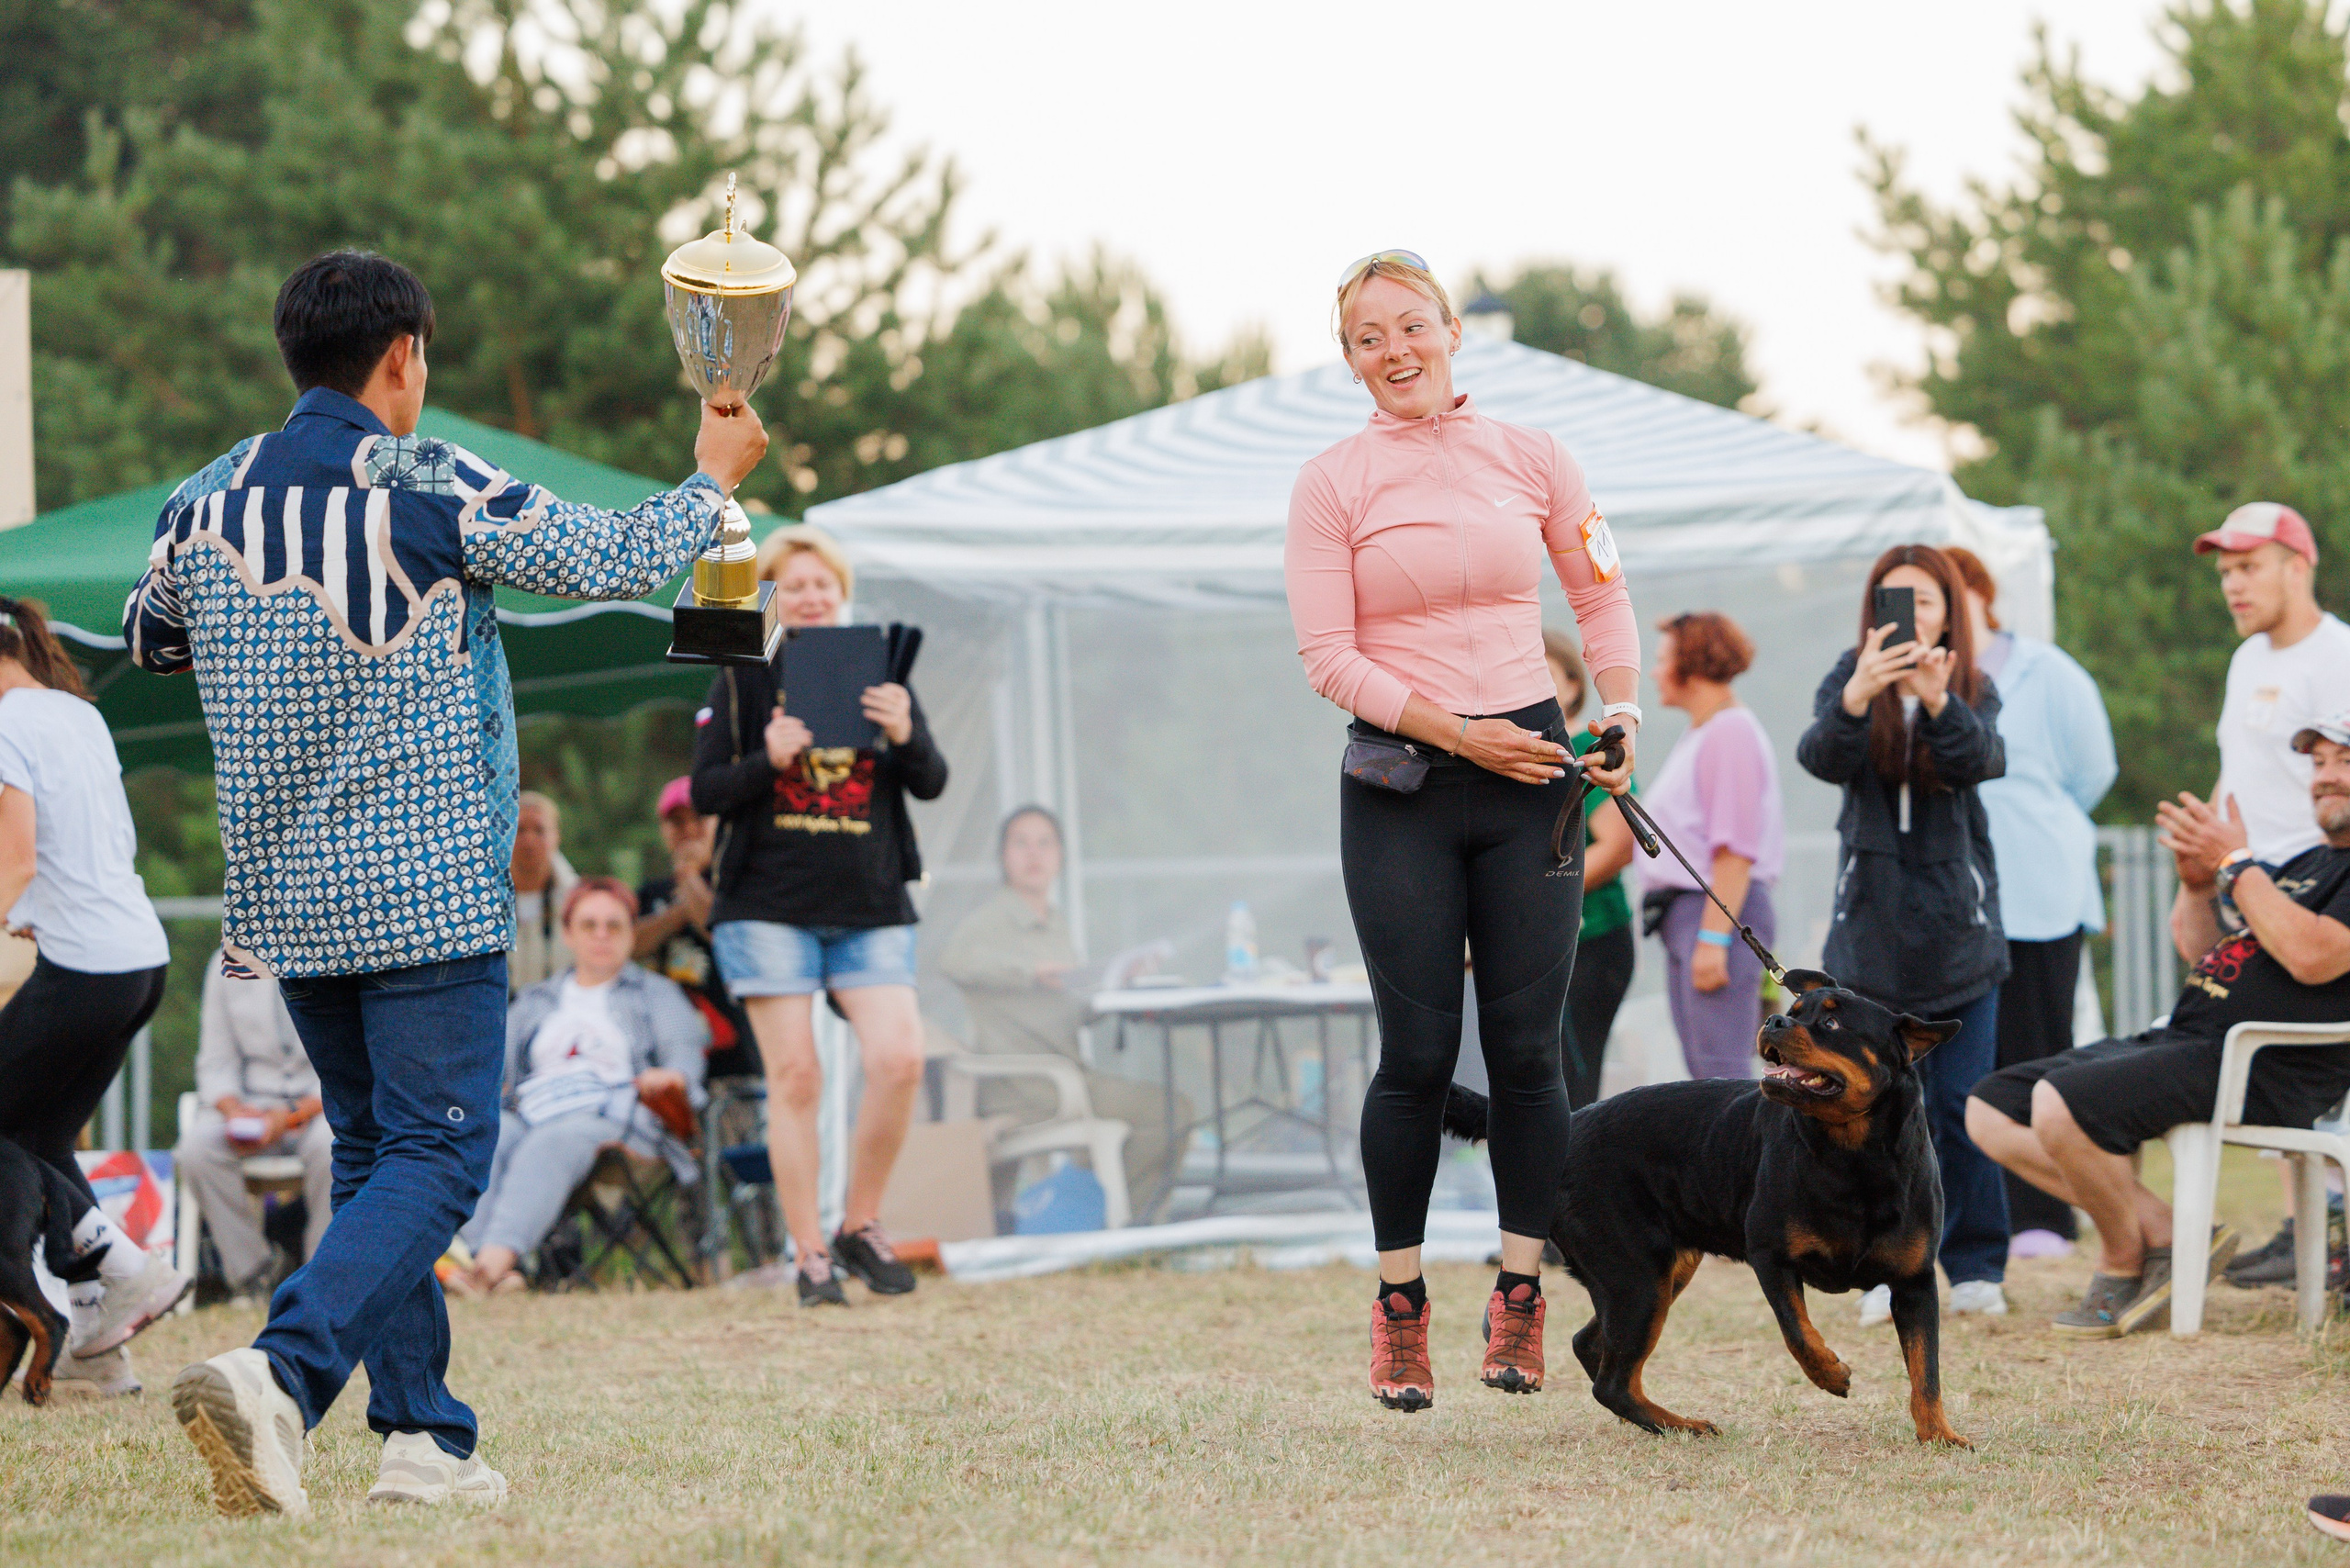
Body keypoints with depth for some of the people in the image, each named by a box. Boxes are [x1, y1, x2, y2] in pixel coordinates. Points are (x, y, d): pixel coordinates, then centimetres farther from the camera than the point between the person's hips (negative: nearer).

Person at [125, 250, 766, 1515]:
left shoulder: (206, 505, 4)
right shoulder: (439, 489, -10)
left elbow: (149, 640, 23)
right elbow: (618, 562, -1)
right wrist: (712, 477, 17)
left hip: (285, 904, 6)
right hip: (428, 892, -6)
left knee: (370, 1147, 16)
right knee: (435, 1157, -6)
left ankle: (424, 1436, 12)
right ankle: (279, 1371, -28)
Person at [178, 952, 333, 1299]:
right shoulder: (228, 962, 6)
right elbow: (215, 1062, 8)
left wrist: (290, 1116, -23)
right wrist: (232, 1110, -15)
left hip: (322, 1102, -3)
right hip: (250, 1100, 3)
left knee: (330, 1147, -38)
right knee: (196, 1146, -29)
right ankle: (251, 1279, -20)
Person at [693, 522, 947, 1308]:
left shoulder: (878, 672, 9)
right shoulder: (743, 677, 3)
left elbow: (932, 784, 4)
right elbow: (705, 792, 0)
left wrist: (905, 736, -17)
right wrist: (767, 760, -19)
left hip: (871, 908, 2)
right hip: (770, 906, -2)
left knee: (900, 1059, -12)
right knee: (794, 1077, -4)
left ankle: (860, 1224, 6)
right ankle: (809, 1254, 4)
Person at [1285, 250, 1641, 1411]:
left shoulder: (1531, 457, 7)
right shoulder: (1332, 485, 0)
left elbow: (1601, 595, 18)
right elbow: (1328, 657, -5)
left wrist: (1619, 718, 4)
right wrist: (1456, 732, -12)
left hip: (1530, 772, 2)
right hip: (1399, 783, -2)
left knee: (1527, 1048, -1)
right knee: (1417, 1053, -4)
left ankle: (1520, 1295, 10)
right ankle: (1399, 1304, 8)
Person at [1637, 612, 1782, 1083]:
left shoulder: (1730, 732, -11)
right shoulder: (1697, 735, 20)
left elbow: (1735, 849, -18)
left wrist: (1713, 938, -22)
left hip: (1721, 911, -10)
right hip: (1683, 913, 10)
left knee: (1721, 1067, -15)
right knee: (1703, 1070, 8)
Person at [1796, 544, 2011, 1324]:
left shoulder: (1972, 691, 3)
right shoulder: (1850, 683, 2)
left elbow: (1984, 760, -18)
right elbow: (1822, 757, -18)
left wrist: (1937, 702, -38)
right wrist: (1856, 697, -39)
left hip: (1958, 925, 0)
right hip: (1874, 927, 0)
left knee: (1962, 1106, -1)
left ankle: (1976, 1266, 7)